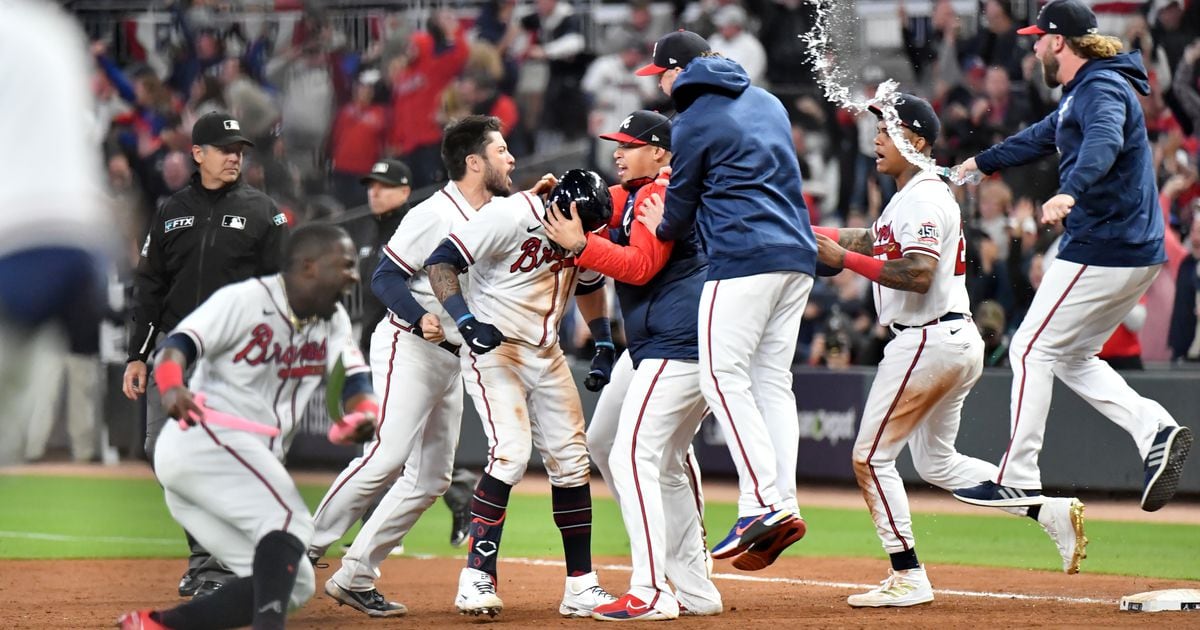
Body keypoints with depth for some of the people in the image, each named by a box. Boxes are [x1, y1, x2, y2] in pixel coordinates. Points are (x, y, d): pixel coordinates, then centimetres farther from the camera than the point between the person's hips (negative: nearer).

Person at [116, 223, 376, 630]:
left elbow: (356, 383, 2)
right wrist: (171, 388, -41)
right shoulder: (245, 299, -8)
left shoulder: (334, 321, 14)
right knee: (289, 520, -26)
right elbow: (177, 346, -18)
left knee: (295, 584, 2)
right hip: (203, 439, -9)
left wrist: (365, 416, -23)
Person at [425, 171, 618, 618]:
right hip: (494, 348, -7)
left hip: (547, 355, 7)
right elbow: (440, 263, -21)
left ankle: (581, 587, 11)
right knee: (511, 452, -22)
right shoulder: (511, 217, -21)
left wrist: (603, 343, 13)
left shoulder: (585, 230, 1)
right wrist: (466, 321, -33)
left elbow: (590, 284, 22)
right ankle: (476, 578, -16)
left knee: (571, 459, 4)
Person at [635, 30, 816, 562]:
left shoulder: (693, 124, -3)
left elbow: (680, 213, 4)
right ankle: (785, 506, 1)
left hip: (743, 257, -8)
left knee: (723, 377, -9)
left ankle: (763, 502, -20)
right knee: (772, 380, 9)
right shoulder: (767, 101, 20)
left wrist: (661, 226, 28)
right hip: (797, 257, 8)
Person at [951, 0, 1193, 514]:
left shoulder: (1102, 89, -14)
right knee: (1072, 358, 16)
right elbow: (1042, 138, 36)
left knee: (1033, 349, -3)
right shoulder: (1080, 94, 18)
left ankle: (1018, 480, -2)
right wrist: (981, 163, 47)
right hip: (1137, 254, 10)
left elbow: (1105, 142, -35)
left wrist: (1070, 192, -52)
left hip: (1102, 249, -10)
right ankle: (1154, 428, -2)